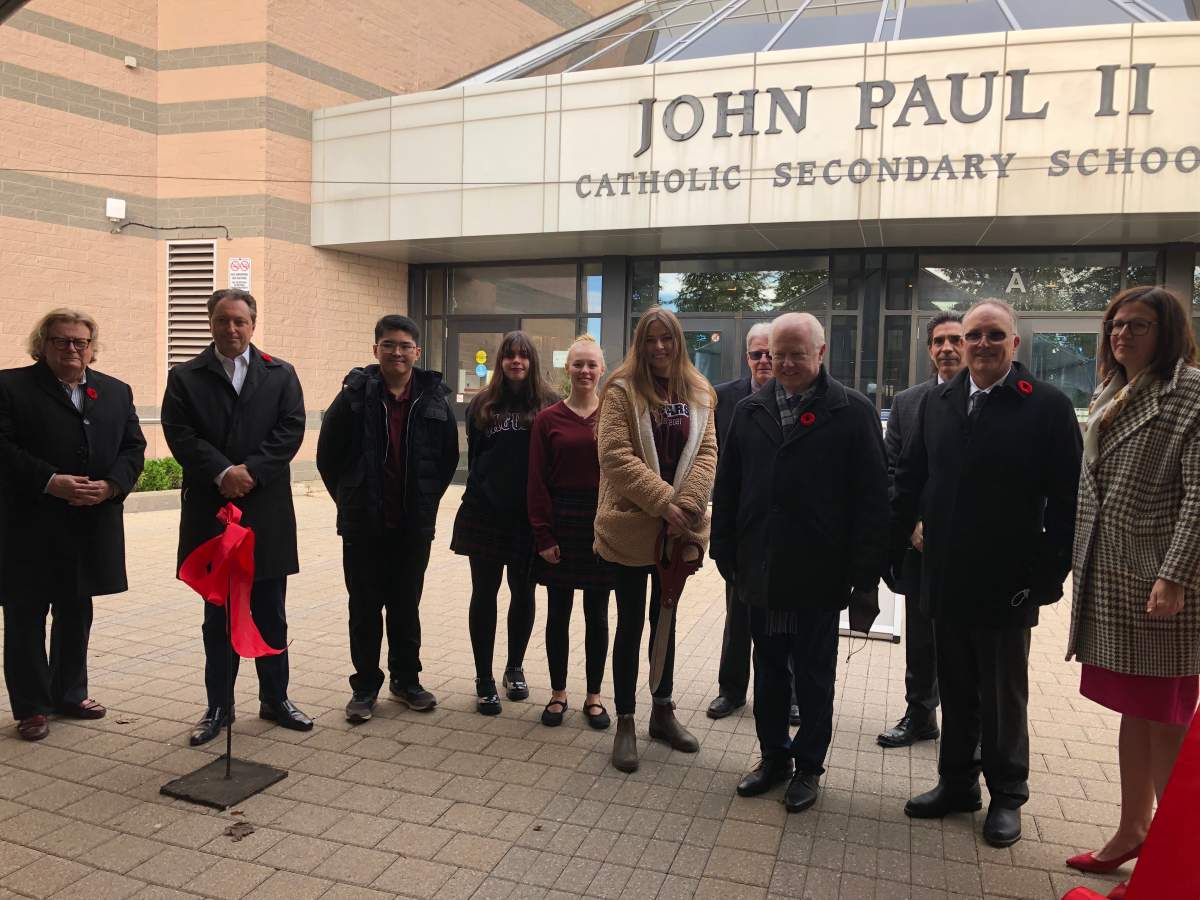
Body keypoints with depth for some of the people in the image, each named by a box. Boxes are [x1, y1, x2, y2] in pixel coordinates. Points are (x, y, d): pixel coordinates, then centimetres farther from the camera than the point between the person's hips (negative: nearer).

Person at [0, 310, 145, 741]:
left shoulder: (116, 392, 11)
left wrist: (111, 485, -10)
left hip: (92, 526, 4)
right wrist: (49, 481, -20)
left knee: (77, 615, 15)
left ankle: (70, 694, 29)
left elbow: (133, 447, 6)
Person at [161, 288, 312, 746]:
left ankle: (275, 699, 23)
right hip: (210, 511, 0)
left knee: (270, 615, 10)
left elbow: (291, 429, -4)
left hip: (267, 512, 1)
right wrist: (222, 472, -18)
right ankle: (218, 707, 20)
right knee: (217, 617, 9)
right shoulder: (185, 377, 5)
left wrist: (251, 471, -15)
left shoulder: (280, 375, 7)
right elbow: (179, 433, -5)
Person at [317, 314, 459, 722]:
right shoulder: (355, 395, -6)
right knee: (365, 606, 8)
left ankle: (405, 679, 28)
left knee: (407, 605, 13)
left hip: (414, 525, 2)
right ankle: (365, 686, 21)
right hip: (364, 524, -1)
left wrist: (427, 500, 7)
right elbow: (327, 455, 2)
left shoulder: (434, 399, -1)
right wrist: (348, 499, 4)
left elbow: (449, 458, 10)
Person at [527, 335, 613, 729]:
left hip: (603, 525, 0)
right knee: (558, 612, 9)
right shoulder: (548, 419, 0)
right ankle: (557, 694, 24)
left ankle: (594, 696, 23)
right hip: (561, 523, 0)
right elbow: (537, 482, -2)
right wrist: (543, 536, -6)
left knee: (597, 614, 9)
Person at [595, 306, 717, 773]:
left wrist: (687, 504, -14)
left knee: (665, 619, 17)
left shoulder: (698, 393, 8)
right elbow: (615, 455, -15)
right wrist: (663, 502, -20)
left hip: (679, 528, 4)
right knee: (631, 622, 5)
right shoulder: (621, 390, -6)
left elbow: (706, 452, 2)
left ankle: (662, 712, 31)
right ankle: (625, 722, 17)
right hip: (632, 525, -4)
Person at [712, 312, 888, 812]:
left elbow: (871, 498, -8)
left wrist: (865, 574, -11)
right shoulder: (750, 410, 6)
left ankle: (808, 766, 27)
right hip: (761, 573, 4)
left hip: (819, 574, -4)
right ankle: (774, 757, 32)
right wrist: (727, 554, 6)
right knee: (768, 669, 15)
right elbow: (727, 488, 10)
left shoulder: (853, 411, -6)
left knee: (814, 675, 11)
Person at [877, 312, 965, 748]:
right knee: (920, 638, 14)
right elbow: (890, 472, 6)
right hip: (921, 545, 3)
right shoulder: (906, 402, 7)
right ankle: (919, 716, 31)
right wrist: (913, 524, -6)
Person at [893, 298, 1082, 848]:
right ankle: (957, 783, 33)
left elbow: (1066, 500, -9)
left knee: (1004, 696, 12)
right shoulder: (937, 403, 5)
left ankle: (1007, 796, 30)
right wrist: (892, 548, 3)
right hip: (946, 580, 4)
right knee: (955, 692, 17)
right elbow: (910, 482, 8)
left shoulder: (1048, 407, -8)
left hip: (1007, 585, -4)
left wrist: (1049, 573, -12)